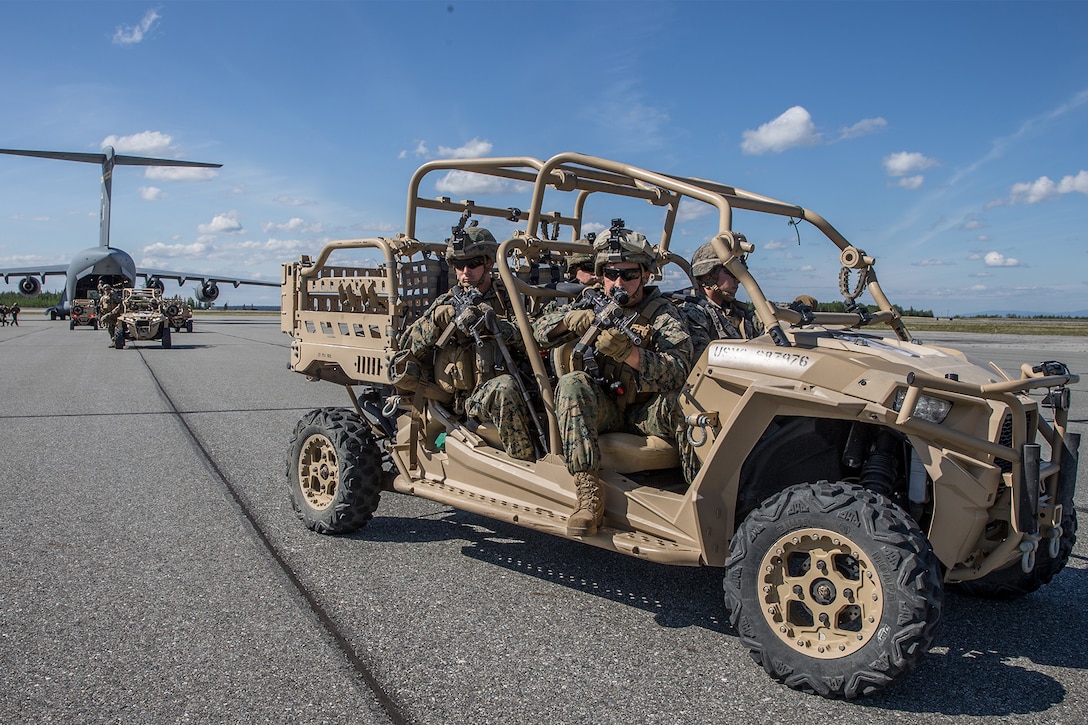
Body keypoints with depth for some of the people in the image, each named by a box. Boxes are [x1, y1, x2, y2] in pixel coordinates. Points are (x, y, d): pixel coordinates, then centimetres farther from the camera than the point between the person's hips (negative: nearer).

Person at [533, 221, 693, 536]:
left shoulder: (662, 315, -6)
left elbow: (678, 373, -23)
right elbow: (539, 331, 2)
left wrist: (627, 352, -39)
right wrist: (570, 318, -20)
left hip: (646, 414, -2)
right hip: (603, 410, 2)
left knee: (680, 403, -33)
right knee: (572, 384, -29)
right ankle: (589, 492, -34)